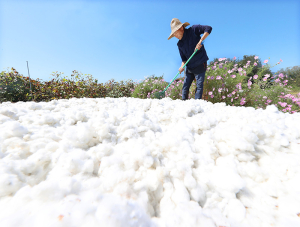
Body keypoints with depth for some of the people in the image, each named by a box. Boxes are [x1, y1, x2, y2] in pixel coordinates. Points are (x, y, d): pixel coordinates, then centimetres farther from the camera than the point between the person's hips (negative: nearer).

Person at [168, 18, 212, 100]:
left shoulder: (193, 30, -4)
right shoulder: (180, 44, 9)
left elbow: (208, 28, -10)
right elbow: (183, 57, 9)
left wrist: (200, 41, -23)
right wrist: (182, 66, -10)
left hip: (200, 65, -5)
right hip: (189, 67, 6)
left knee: (199, 86, -9)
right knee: (185, 86, 3)